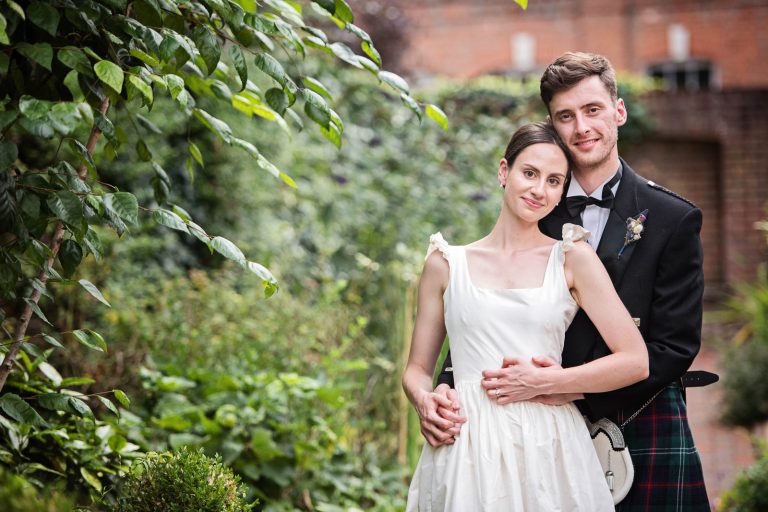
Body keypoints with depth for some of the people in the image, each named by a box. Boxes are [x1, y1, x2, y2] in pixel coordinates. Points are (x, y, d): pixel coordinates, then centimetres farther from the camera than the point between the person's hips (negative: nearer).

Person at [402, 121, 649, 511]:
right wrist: (424, 400, -10)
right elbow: (417, 368, 12)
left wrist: (542, 383, -9)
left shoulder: (573, 259, 3)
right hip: (467, 453, 1)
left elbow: (636, 361, -3)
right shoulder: (446, 264, 7)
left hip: (549, 452, 0)